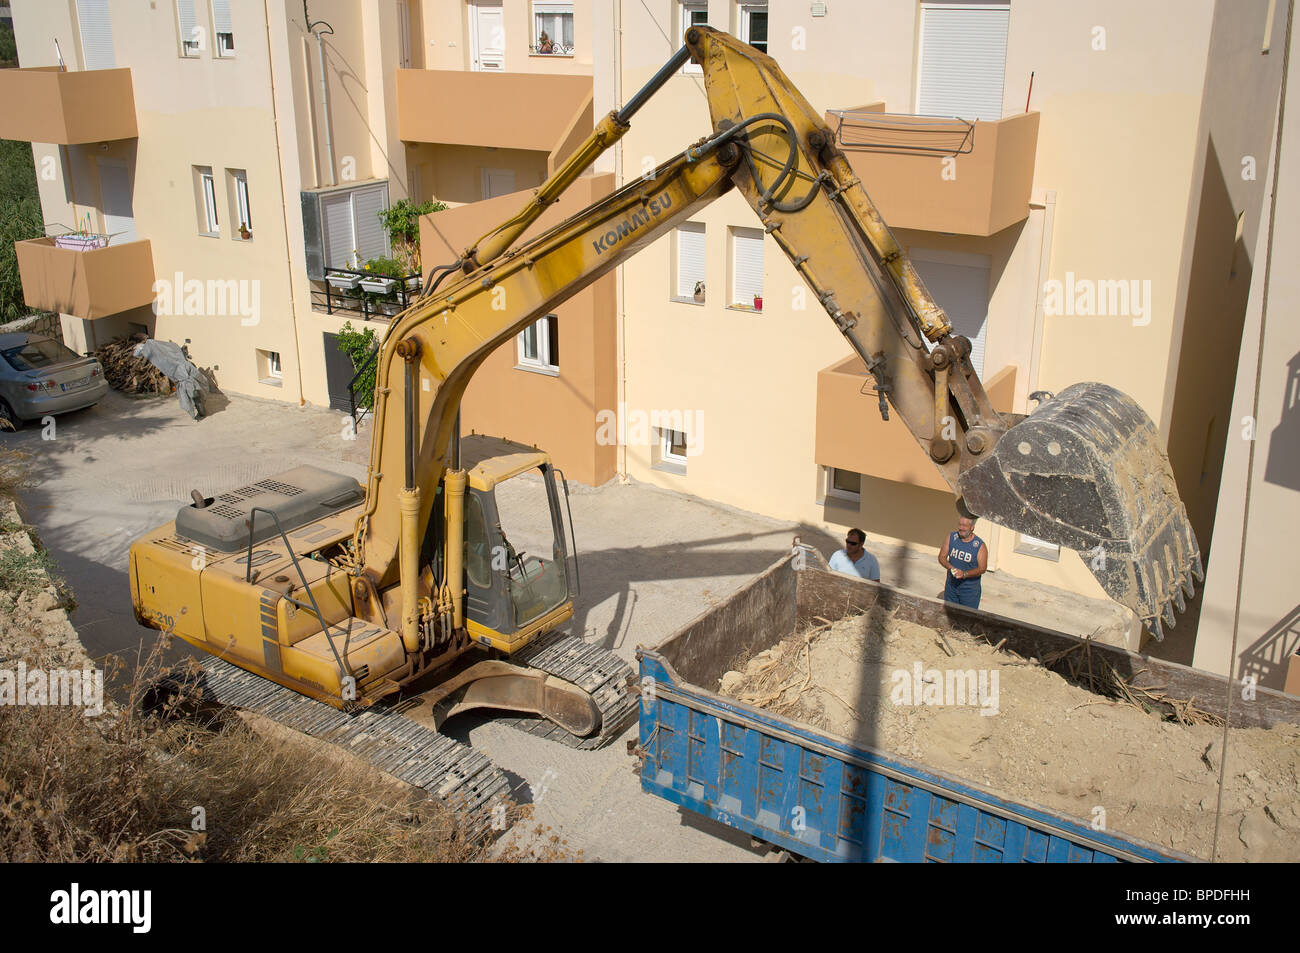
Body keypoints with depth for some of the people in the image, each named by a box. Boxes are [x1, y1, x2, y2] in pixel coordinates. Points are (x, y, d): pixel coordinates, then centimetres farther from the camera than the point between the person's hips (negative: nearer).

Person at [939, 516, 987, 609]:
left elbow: (982, 568, -15)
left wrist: (964, 574, -30)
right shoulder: (951, 537, -3)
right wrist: (951, 567, -21)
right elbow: (941, 557, 0)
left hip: (970, 588, -4)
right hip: (951, 585, 4)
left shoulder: (980, 545, -13)